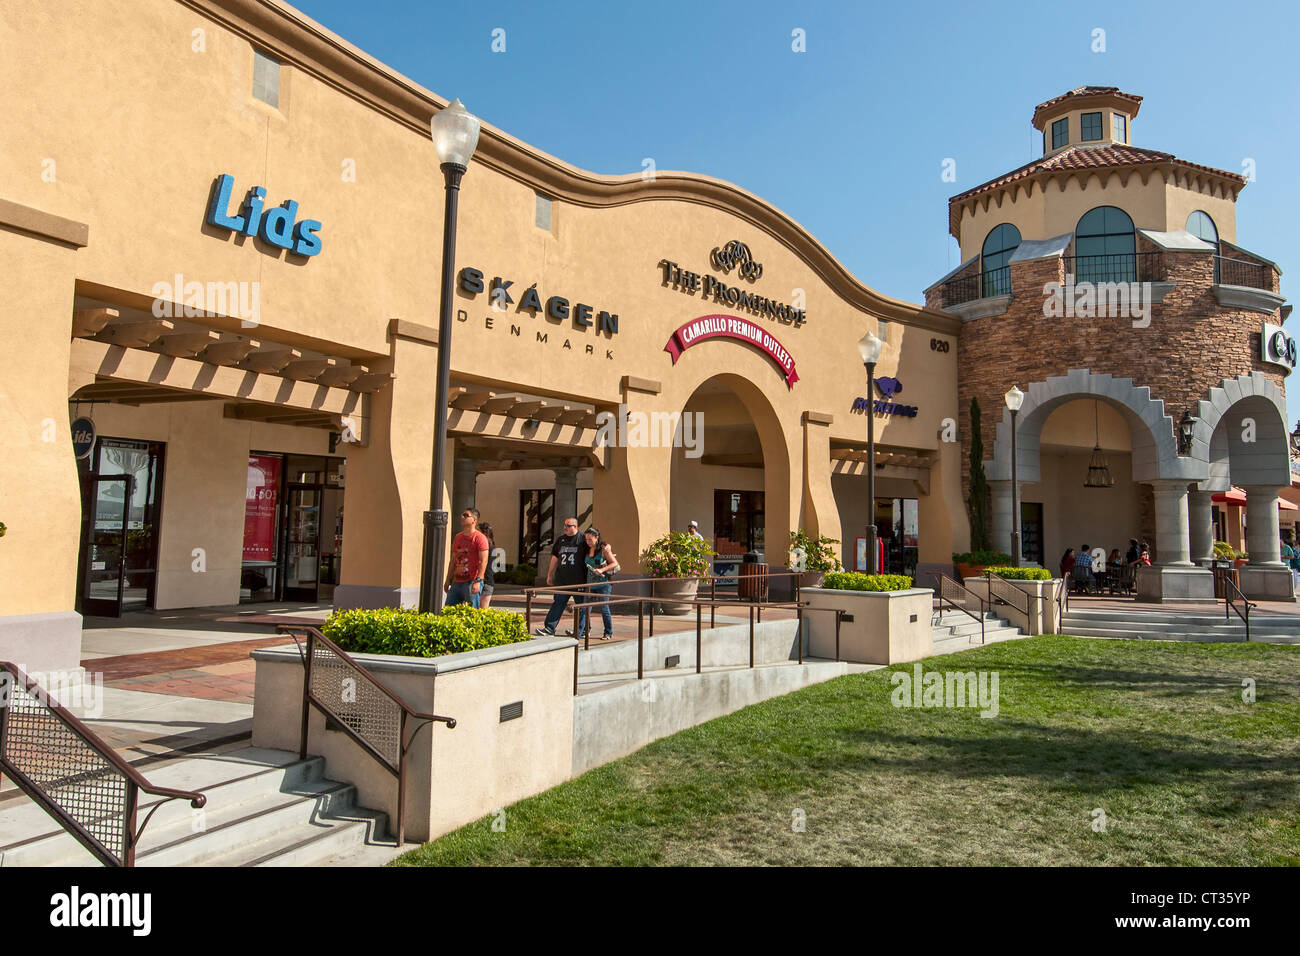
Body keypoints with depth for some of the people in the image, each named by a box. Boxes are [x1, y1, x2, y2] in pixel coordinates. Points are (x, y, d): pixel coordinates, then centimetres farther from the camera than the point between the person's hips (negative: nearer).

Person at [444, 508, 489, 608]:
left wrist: (478, 581, -22)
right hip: (456, 582, 7)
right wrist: (448, 581, 17)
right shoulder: (458, 537, 17)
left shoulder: (479, 538, -6)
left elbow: (484, 561, -14)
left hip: (472, 582, -7)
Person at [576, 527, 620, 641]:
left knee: (604, 608, 2)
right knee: (584, 608, -3)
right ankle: (579, 632, -3)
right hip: (590, 583, 5)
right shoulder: (587, 550, 9)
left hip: (603, 584, -5)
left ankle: (609, 633, 16)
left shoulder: (604, 549, -7)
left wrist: (601, 570, -19)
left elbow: (615, 563, -9)